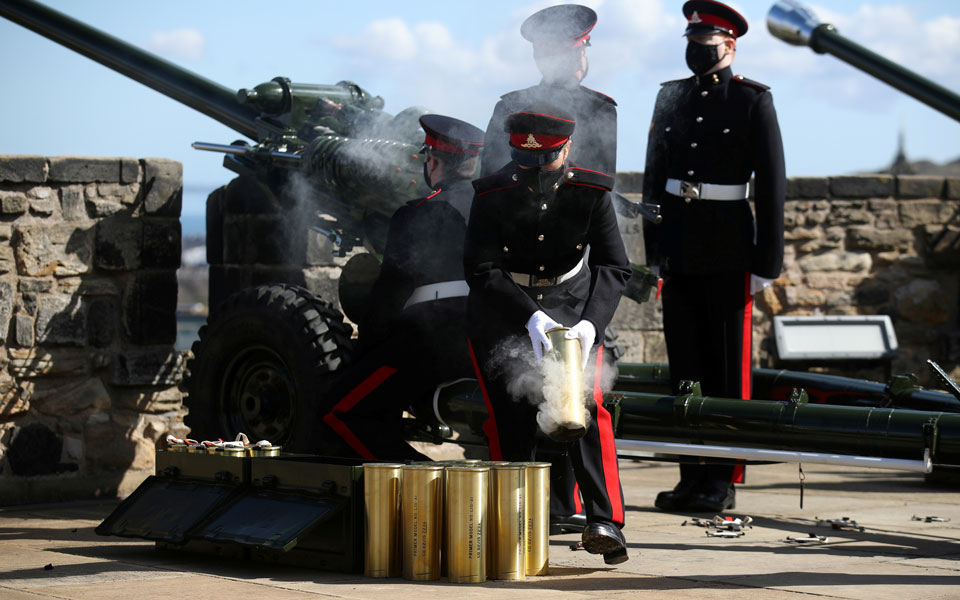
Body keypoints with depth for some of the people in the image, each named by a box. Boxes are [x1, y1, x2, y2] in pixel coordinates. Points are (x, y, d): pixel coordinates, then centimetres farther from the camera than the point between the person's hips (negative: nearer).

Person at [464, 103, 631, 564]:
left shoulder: (590, 193, -13)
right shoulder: (493, 195, -16)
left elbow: (613, 267, -8)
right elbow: (481, 270, -16)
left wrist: (590, 323, -25)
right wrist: (531, 318, -29)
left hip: (570, 304, 1)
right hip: (502, 310, -1)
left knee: (585, 405, -18)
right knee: (512, 418, -11)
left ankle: (604, 521, -22)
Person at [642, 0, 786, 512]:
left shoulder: (753, 100, -3)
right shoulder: (670, 98, 10)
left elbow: (771, 183, -5)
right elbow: (654, 177, 14)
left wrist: (766, 261, -8)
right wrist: (653, 253, 10)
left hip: (729, 252, -5)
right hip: (679, 249, 5)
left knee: (728, 366, 0)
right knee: (684, 363, 7)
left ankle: (723, 482, 5)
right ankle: (691, 476, 14)